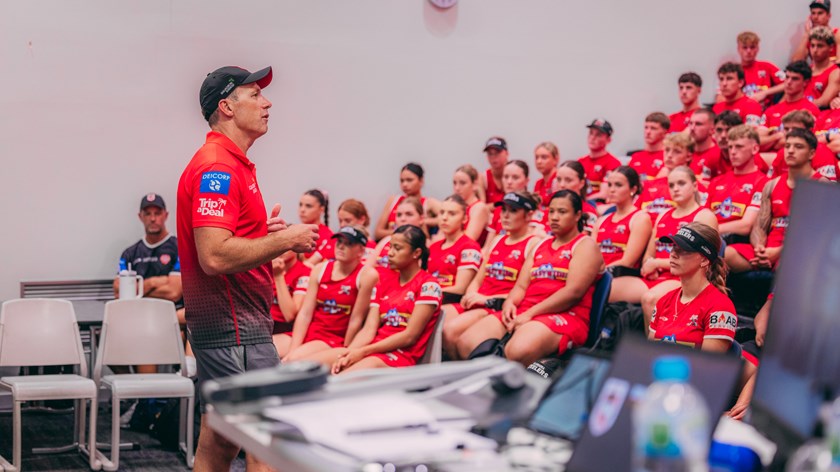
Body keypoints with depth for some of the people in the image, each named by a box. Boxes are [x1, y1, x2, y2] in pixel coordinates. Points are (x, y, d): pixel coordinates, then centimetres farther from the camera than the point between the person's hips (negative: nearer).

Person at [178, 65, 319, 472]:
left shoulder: (233, 164, 18)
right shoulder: (217, 168, -15)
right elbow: (214, 257, -25)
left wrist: (265, 233, 8)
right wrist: (285, 241, -17)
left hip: (229, 322, 10)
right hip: (235, 329, -10)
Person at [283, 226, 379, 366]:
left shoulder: (367, 275, -8)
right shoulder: (320, 269, 7)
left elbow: (356, 320, -9)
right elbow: (305, 313, 1)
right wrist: (292, 350, -7)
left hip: (338, 340, -5)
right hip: (309, 333, 5)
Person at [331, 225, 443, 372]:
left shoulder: (428, 285, -2)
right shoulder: (384, 285, 18)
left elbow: (410, 336, -10)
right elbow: (369, 330, 8)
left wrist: (363, 352, -13)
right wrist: (349, 352, -13)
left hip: (402, 355, -6)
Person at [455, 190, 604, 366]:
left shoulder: (585, 245, 4)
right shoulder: (540, 246, 26)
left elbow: (573, 292, -11)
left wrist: (530, 314, -15)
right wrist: (510, 303, -6)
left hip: (565, 315, -7)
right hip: (523, 311, 7)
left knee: (518, 352, -39)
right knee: (466, 343, -15)